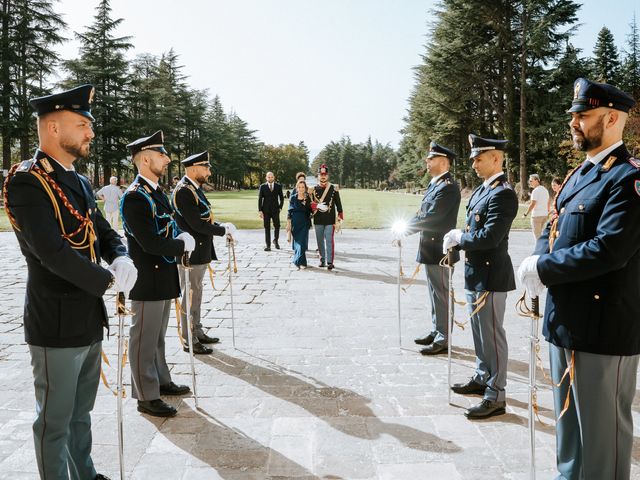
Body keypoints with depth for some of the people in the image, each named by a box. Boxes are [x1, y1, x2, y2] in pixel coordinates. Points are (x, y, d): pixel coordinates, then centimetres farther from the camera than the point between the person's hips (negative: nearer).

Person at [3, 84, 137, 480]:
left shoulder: (80, 182, 11)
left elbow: (104, 232, 14)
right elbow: (50, 251, -25)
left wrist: (122, 259, -8)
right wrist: (109, 280, -18)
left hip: (90, 321, 8)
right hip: (57, 326, -8)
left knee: (81, 412, 22)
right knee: (55, 421, 8)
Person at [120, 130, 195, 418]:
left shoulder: (157, 192, 12)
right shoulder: (135, 197, -18)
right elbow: (151, 244, -24)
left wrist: (181, 239, 1)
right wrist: (183, 245, -11)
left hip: (163, 278, 9)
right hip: (147, 280, -9)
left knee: (157, 337, 21)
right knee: (144, 340, 3)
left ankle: (161, 381, 35)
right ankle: (146, 397, 15)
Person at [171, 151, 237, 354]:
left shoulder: (194, 188, 13)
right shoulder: (184, 191, -19)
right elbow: (197, 224, -24)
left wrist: (220, 226, 3)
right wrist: (224, 230, -14)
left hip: (199, 252, 10)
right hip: (190, 253, -10)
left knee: (195, 294, 19)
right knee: (190, 296, 1)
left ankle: (197, 332, 32)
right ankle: (189, 341, 12)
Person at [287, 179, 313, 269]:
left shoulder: (308, 198, 1)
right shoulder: (293, 198, 3)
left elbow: (311, 211, 0)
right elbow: (289, 211, 5)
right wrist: (288, 224, 1)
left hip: (304, 223, -1)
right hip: (295, 223, 2)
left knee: (302, 242, -8)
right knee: (296, 241, 6)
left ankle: (298, 261, -3)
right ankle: (301, 262, 19)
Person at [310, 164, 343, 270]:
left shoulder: (334, 189, 2)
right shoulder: (313, 190, 6)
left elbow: (338, 204, 5)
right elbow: (311, 204, 9)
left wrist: (340, 216, 3)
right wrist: (316, 206, -12)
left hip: (330, 220, -2)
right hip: (318, 220, 2)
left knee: (329, 241, -6)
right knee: (320, 241, 9)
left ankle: (330, 262, -3)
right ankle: (322, 260, 19)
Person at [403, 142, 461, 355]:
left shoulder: (448, 187, -18)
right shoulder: (435, 184, 13)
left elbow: (430, 217, -23)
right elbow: (424, 214, 14)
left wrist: (405, 227, -11)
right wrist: (406, 228, 0)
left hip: (439, 250, -10)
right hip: (431, 249, 10)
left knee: (441, 294, -1)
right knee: (435, 293, 18)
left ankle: (443, 339, 8)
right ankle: (436, 331, 30)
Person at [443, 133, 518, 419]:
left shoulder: (503, 194, -18)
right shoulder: (482, 190, 12)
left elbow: (489, 237, -26)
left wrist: (458, 238, -12)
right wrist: (456, 241, -1)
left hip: (490, 275, -10)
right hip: (475, 272, 10)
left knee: (492, 335, 0)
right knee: (479, 332, 20)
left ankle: (495, 397, 12)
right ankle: (482, 379, 36)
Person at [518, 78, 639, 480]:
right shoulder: (579, 175, 14)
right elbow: (554, 230, 16)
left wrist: (542, 269, -17)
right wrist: (539, 259, -5)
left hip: (602, 328, -9)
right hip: (564, 321, 9)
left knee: (602, 430, 7)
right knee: (569, 421, 23)